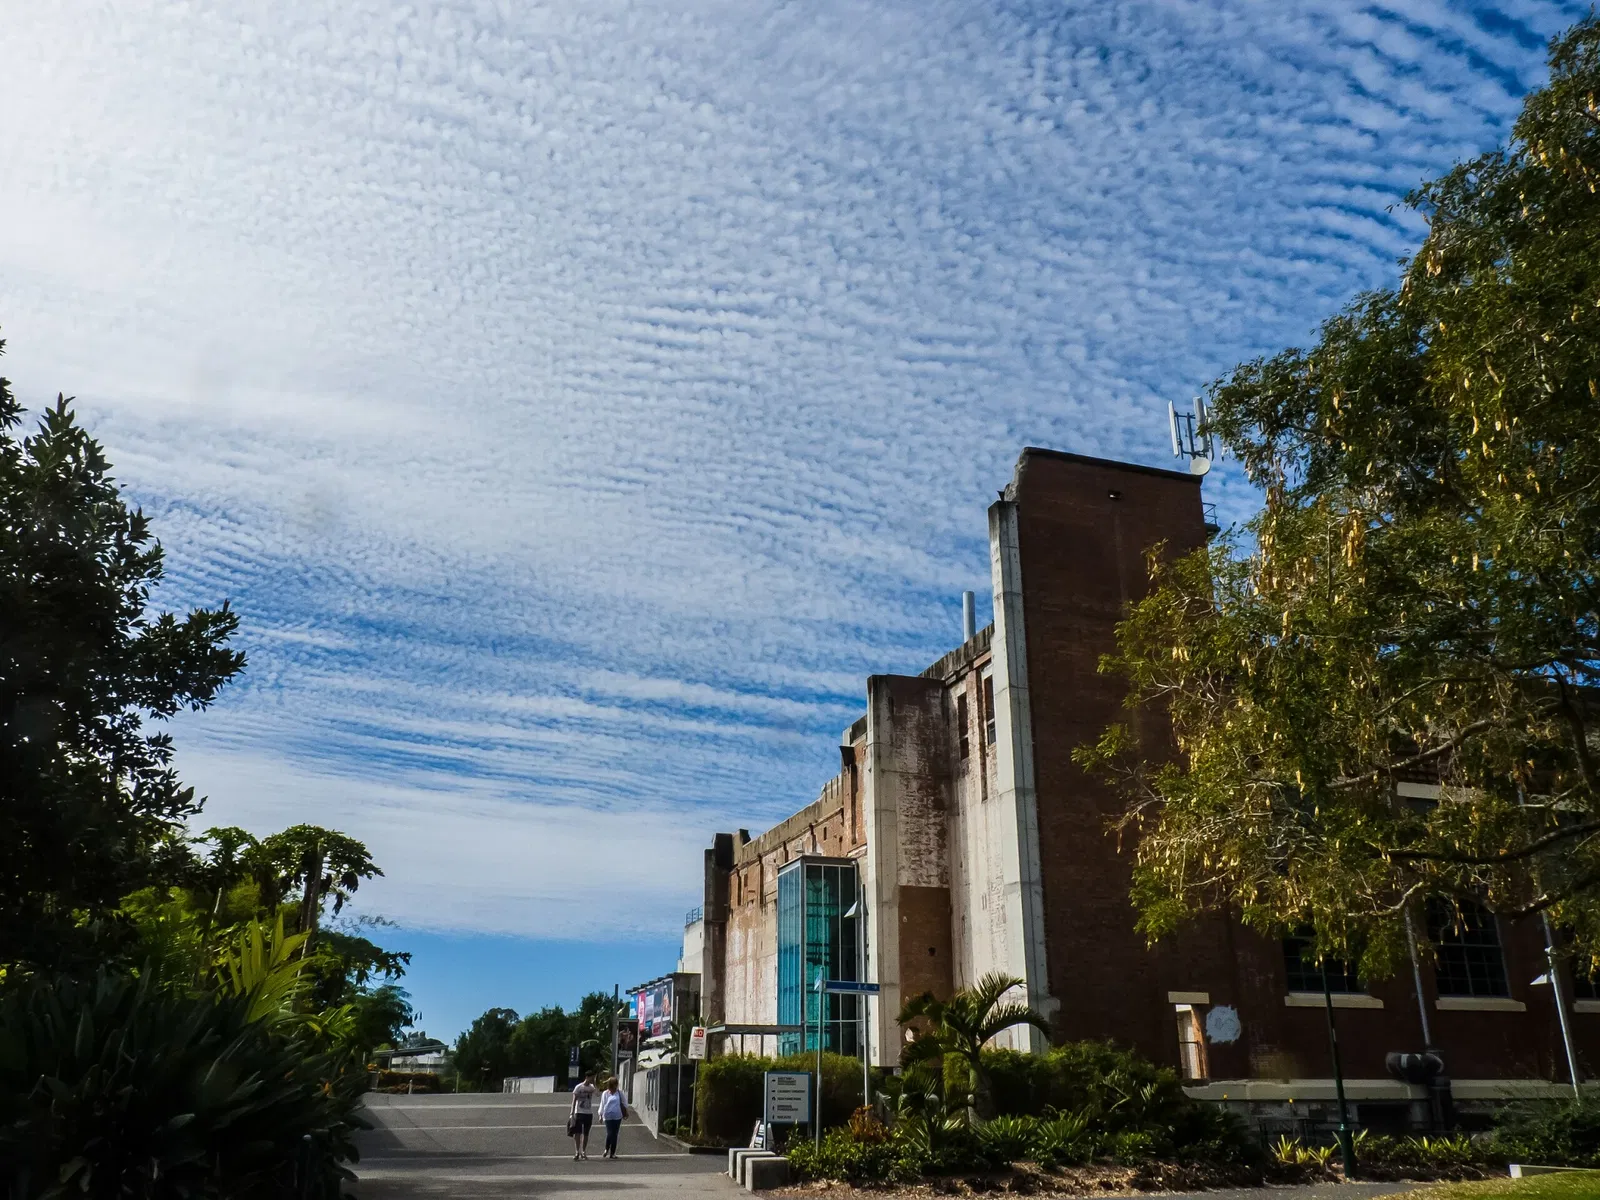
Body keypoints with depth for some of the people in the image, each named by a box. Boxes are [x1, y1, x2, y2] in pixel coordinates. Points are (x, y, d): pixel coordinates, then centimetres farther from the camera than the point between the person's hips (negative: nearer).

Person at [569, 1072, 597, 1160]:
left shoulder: (592, 1088, 5)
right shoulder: (578, 1087, -7)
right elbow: (574, 1101, -7)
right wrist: (572, 1113, -12)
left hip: (589, 1113, 4)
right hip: (579, 1113, -4)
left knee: (586, 1134, 8)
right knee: (577, 1133, -6)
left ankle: (583, 1151, 19)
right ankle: (577, 1152, -2)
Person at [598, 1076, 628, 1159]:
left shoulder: (619, 1093, 5)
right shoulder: (605, 1093, 1)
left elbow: (624, 1103, 14)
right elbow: (602, 1104, 3)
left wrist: (626, 1112, 9)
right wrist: (601, 1115, 0)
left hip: (617, 1116, 2)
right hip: (608, 1116, -2)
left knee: (614, 1134, 5)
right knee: (610, 1133, -12)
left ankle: (612, 1153, 13)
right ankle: (607, 1149, 11)